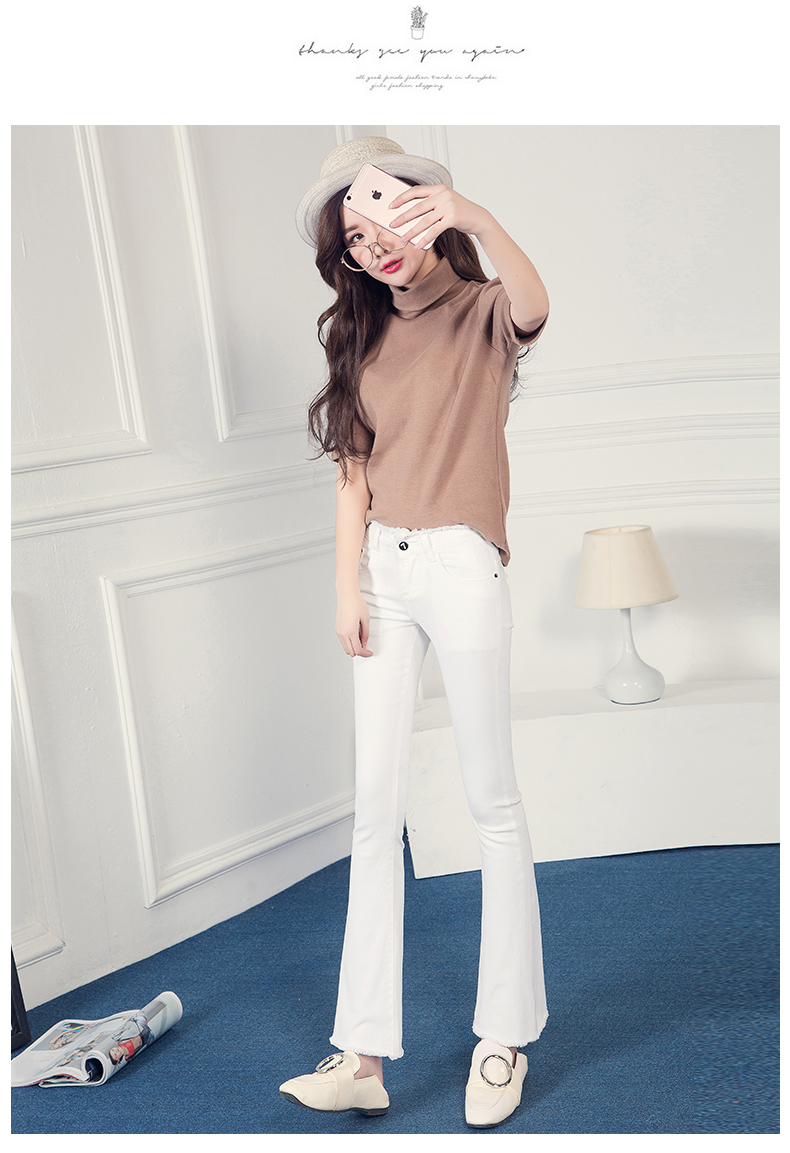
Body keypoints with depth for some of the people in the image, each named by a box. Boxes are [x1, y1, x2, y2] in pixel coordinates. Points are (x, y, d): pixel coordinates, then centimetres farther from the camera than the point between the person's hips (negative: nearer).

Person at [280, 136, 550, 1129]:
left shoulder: (482, 313, 0)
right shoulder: (364, 337, 14)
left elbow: (533, 304, -26)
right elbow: (354, 471, 10)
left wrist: (473, 217, -43)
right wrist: (347, 583, 1)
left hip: (461, 568, -5)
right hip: (383, 571, 5)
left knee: (492, 803, 2)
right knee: (375, 807, 2)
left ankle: (505, 1038, 12)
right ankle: (362, 1054, 5)